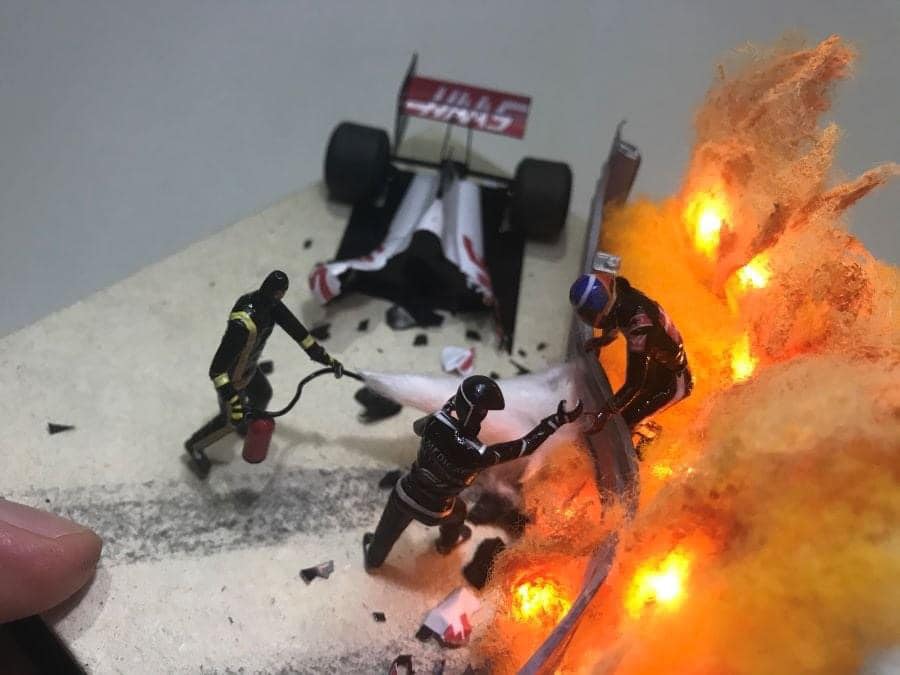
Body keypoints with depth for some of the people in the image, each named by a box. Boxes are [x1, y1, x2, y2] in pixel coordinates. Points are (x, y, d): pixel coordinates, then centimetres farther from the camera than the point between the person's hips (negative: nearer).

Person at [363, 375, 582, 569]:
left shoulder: (435, 424, -29)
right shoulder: (476, 454, -39)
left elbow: (417, 427, -2)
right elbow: (524, 446, -26)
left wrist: (449, 406, 5)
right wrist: (557, 421, -22)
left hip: (404, 495, 2)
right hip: (434, 512, -1)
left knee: (387, 531, 30)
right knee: (457, 511, 35)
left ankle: (373, 558, 59)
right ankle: (447, 542, 66)